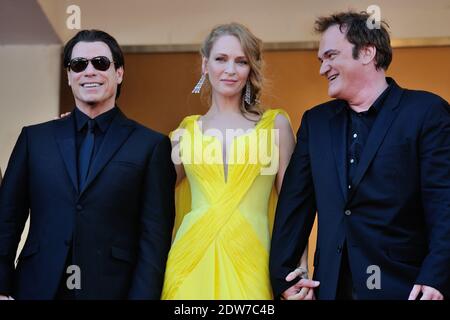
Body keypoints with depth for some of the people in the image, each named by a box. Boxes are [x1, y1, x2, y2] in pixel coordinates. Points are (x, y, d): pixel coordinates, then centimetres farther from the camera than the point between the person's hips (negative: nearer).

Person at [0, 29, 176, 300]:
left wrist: (143, 295, -13)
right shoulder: (35, 138, 8)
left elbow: (155, 236, -4)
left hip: (112, 288, -2)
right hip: (38, 288, 2)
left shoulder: (151, 145, 0)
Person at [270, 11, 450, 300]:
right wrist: (283, 276, 2)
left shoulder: (426, 111, -4)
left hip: (402, 286, -4)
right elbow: (294, 205, 9)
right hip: (332, 286, 5)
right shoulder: (316, 121, 11)